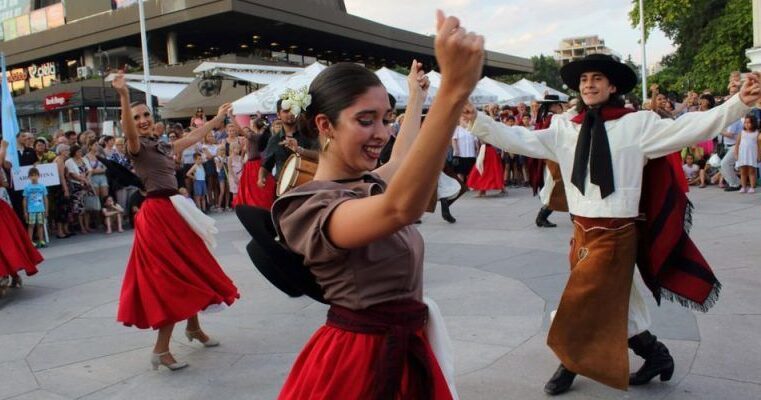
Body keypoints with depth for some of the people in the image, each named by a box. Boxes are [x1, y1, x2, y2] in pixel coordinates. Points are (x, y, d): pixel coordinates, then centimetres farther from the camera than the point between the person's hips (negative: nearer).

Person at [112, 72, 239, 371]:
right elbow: (130, 133, -29)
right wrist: (123, 96, -45)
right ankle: (160, 349, -1)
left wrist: (219, 117, 38)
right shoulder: (137, 147, -7)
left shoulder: (165, 147, 15)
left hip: (175, 211, 8)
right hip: (157, 214, -8)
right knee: (172, 278, -8)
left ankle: (193, 327, 36)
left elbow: (194, 136, 29)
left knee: (189, 271, 17)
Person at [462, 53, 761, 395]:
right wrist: (476, 119, -11)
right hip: (582, 230, 5)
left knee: (581, 305, 2)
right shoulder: (564, 127, 4)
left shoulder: (637, 124, -5)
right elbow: (521, 140, -1)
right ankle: (654, 353, 40)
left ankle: (571, 365, 27)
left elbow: (690, 128, -9)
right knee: (609, 304, 17)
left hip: (616, 233, -5)